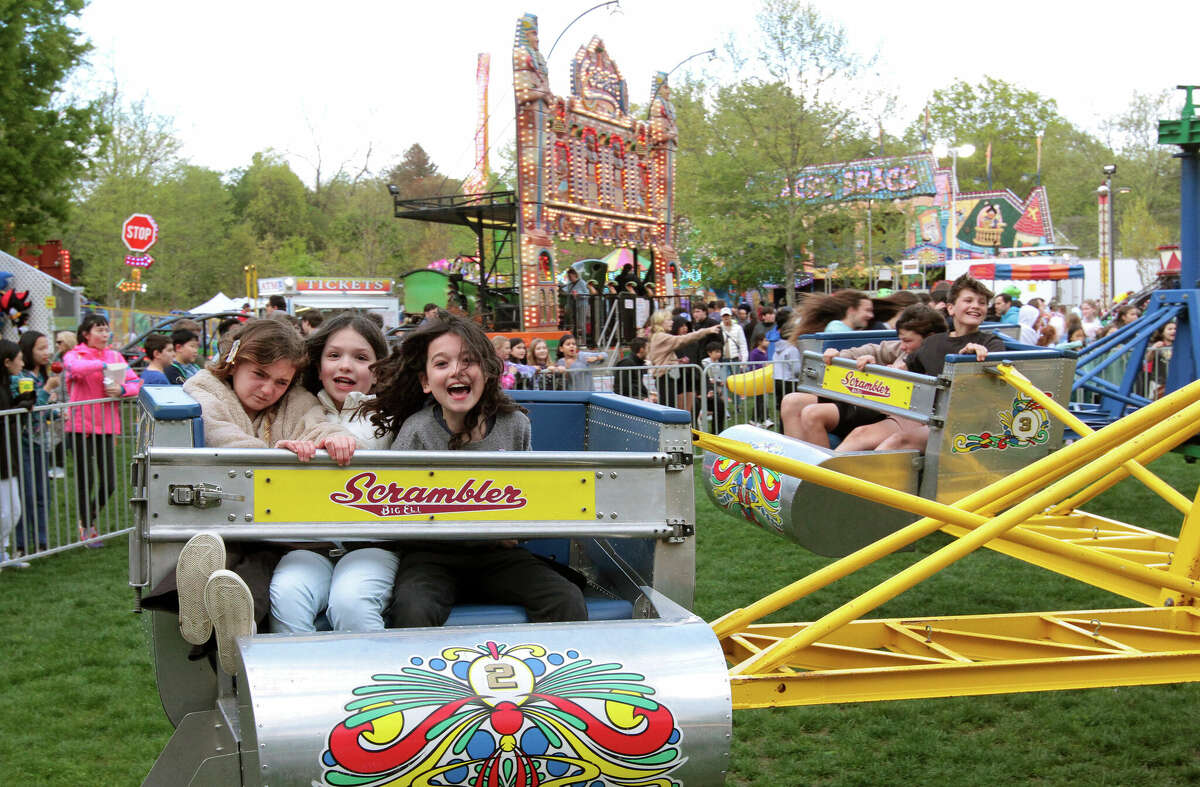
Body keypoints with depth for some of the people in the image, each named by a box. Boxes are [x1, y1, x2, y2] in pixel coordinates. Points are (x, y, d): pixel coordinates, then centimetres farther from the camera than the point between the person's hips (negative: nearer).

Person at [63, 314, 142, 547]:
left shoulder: (115, 356, 10)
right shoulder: (75, 355, -2)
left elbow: (136, 383, 4)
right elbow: (74, 367, -27)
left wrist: (122, 389, -16)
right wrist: (103, 365, -28)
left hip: (107, 425, 4)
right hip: (81, 426, -4)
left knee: (109, 482, 3)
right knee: (86, 479, 1)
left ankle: (89, 519, 27)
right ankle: (86, 528, 19)